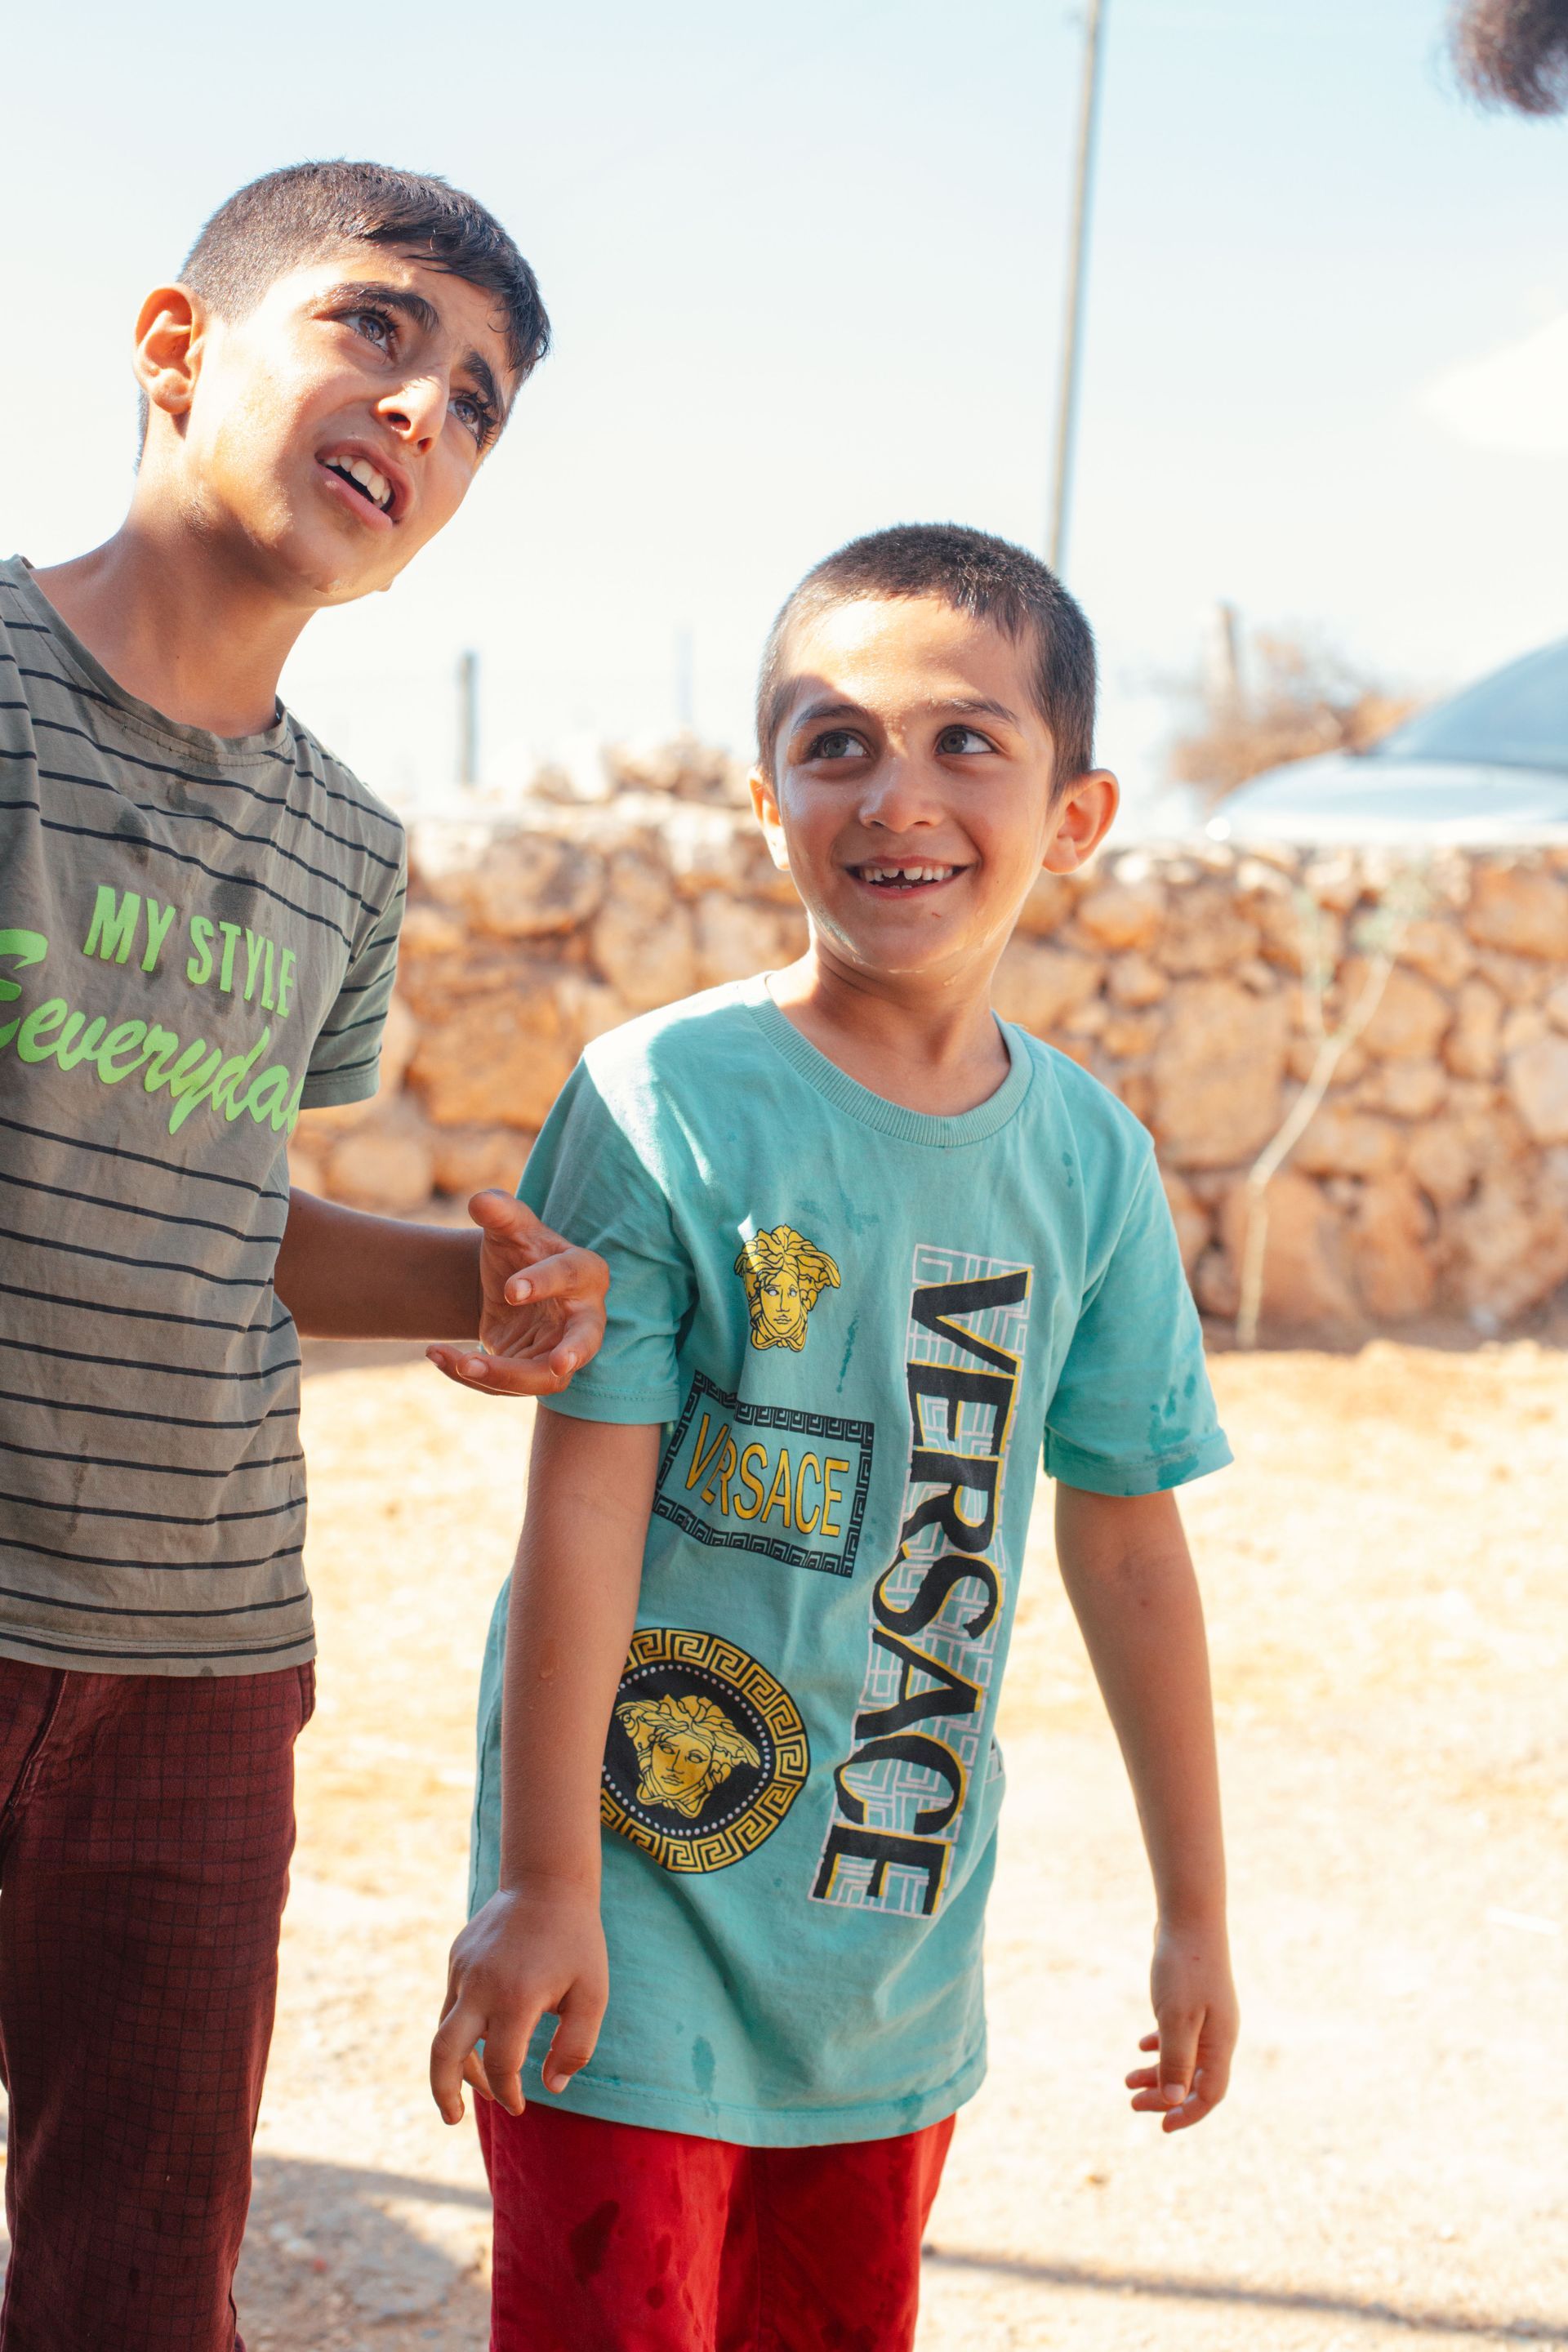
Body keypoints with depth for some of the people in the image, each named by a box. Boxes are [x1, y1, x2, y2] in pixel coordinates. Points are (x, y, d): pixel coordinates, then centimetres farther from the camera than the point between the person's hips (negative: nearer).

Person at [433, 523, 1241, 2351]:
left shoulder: (1090, 1157, 1)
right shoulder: (668, 1100, -13)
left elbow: (1125, 1539, 8)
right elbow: (582, 1502, -13)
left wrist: (1194, 1907, 12)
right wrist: (544, 1882, -12)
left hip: (898, 1935, 5)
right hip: (644, 1924, -4)